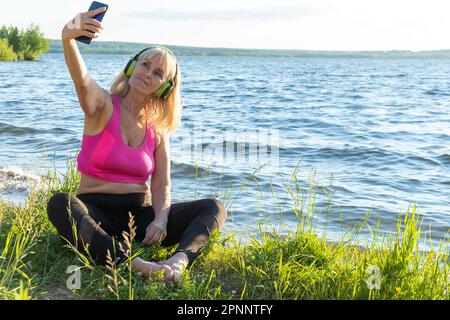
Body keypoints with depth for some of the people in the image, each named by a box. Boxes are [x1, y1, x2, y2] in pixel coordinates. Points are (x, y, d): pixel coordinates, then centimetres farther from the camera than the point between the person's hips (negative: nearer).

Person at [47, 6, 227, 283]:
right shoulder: (102, 106, -1)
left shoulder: (158, 128, 9)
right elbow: (81, 77, -25)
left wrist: (161, 219, -19)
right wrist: (68, 38, -47)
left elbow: (161, 186, 3)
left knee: (215, 208, -14)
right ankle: (134, 265, -51)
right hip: (95, 212, -3)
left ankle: (179, 260, -44)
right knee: (59, 203, -37)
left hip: (140, 215, 4)